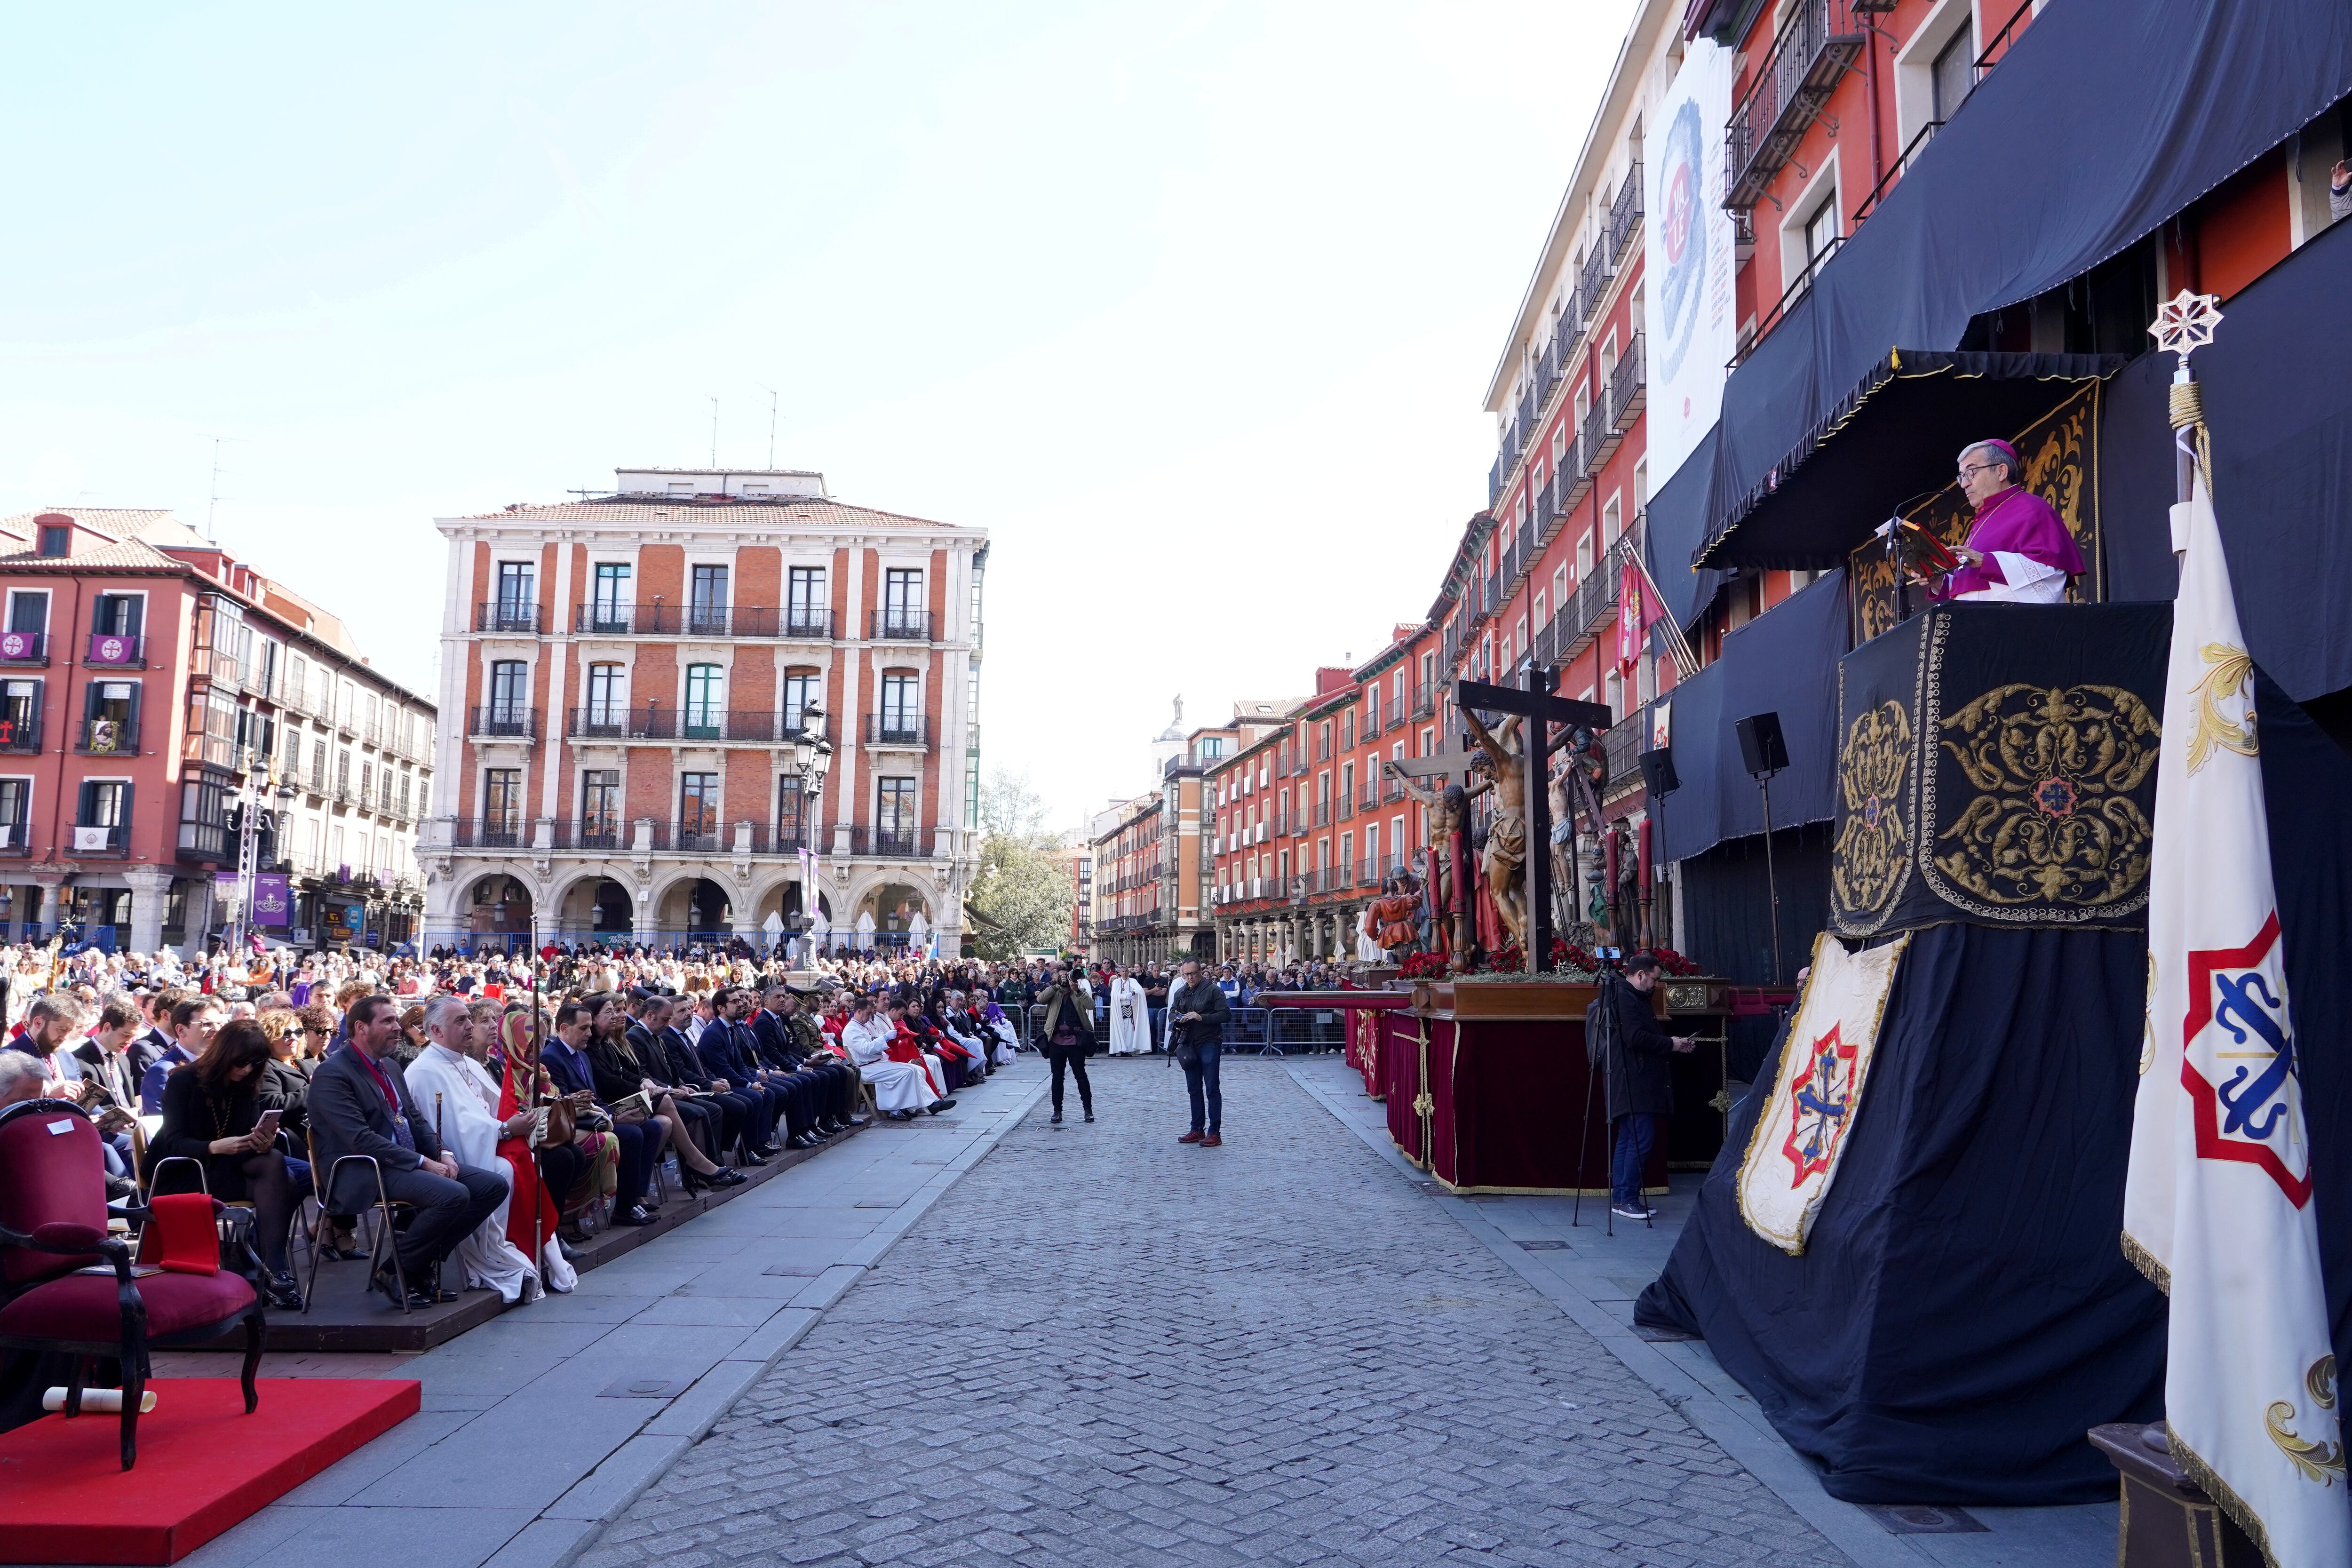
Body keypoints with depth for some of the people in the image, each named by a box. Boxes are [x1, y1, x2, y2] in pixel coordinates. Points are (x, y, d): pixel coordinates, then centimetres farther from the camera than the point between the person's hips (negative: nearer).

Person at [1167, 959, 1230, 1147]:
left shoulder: (1213, 990, -6)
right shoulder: (1180, 993, 14)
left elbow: (1226, 1014, -11)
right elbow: (1171, 1013, 22)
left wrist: (1202, 1017, -20)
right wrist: (1177, 1018, -2)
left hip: (1209, 1043, -7)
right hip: (1189, 1045, 7)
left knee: (1212, 1089, -5)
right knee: (1194, 1089, 11)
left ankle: (1215, 1133, -3)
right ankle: (1198, 1130, 19)